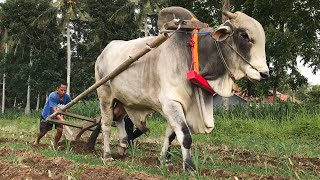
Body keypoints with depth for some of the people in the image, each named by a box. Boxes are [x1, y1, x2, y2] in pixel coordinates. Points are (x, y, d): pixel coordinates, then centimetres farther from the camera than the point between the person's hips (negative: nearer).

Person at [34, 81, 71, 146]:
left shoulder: (67, 97, -20)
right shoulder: (52, 96, -35)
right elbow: (54, 110, -43)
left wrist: (62, 116, -24)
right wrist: (61, 119, -56)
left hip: (59, 116, 3)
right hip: (47, 115, -3)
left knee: (60, 130, -16)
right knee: (43, 132, 8)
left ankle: (55, 144, 10)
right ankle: (37, 141, 44)